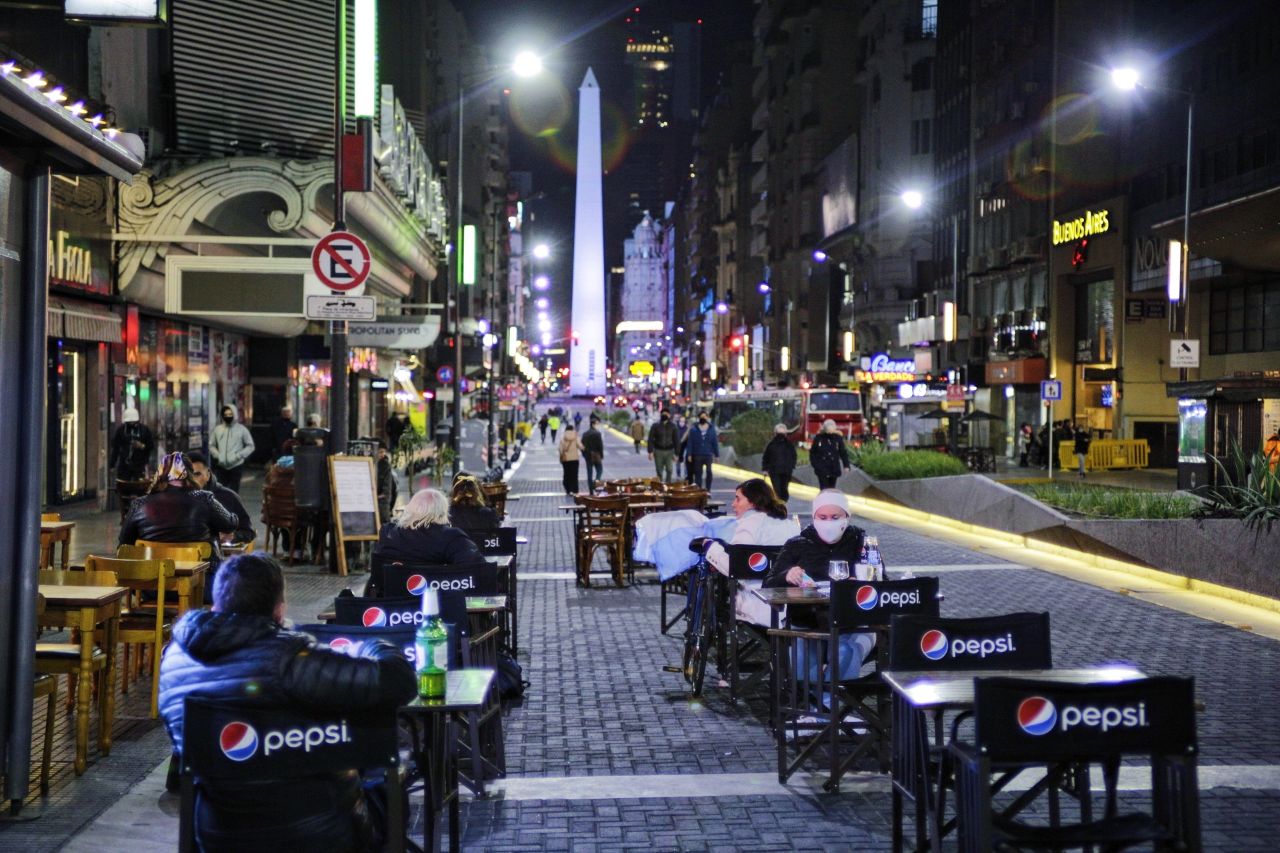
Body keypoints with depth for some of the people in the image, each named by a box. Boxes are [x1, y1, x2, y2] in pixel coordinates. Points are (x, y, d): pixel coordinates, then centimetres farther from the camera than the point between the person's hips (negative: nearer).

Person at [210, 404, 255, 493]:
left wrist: (239, 456, -10)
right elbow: (211, 445, 14)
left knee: (233, 492, 2)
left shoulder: (242, 429, -1)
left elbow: (250, 446, 2)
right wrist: (217, 455, -4)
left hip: (236, 466, -2)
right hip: (221, 466, 2)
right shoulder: (217, 429, 6)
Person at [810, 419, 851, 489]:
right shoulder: (818, 438, -5)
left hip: (834, 470, 2)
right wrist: (814, 464, -2)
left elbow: (843, 453, 3)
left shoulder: (838, 438, -2)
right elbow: (812, 452, 5)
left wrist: (846, 465, -2)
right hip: (822, 470, -2)